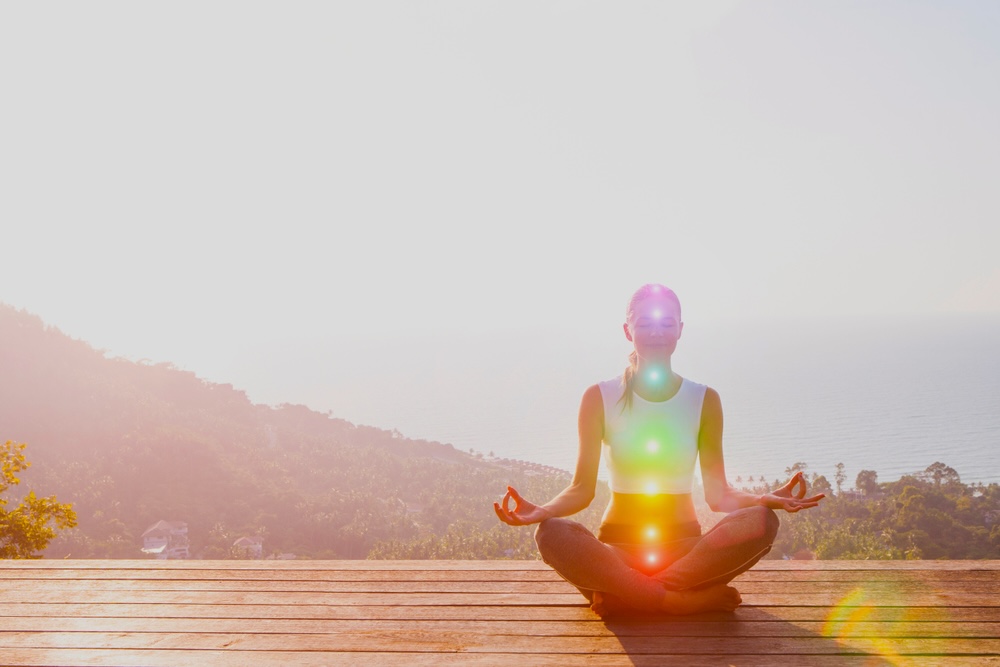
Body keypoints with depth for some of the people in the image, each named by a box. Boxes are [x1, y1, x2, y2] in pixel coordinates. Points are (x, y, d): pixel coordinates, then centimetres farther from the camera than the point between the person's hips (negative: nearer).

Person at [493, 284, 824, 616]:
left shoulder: (704, 400, 5)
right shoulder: (600, 398, 2)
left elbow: (717, 493, 0)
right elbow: (582, 488, -3)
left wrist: (766, 499, -20)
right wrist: (540, 510, -24)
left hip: (685, 549, 2)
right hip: (617, 547, -1)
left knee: (762, 522, -27)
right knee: (551, 533, -32)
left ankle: (621, 595, -23)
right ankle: (688, 599, -25)